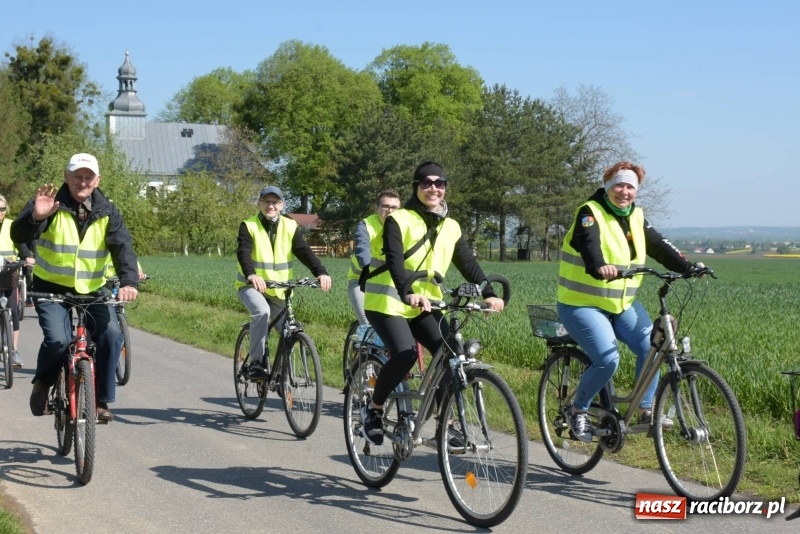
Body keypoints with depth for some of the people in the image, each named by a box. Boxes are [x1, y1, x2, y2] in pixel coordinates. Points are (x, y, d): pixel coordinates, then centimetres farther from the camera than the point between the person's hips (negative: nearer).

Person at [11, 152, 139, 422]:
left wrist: (128, 281, -33)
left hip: (92, 290, 2)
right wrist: (36, 217, -43)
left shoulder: (107, 212, -1)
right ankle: (43, 384, 8)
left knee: (111, 334, -21)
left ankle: (101, 399, -4)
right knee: (58, 339, -25)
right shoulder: (50, 205, -7)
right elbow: (19, 236, -20)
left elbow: (123, 246, -14)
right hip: (51, 289, -2)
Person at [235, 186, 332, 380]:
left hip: (279, 288, 4)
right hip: (251, 285, -4)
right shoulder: (249, 226, -9)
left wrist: (321, 272, -31)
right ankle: (255, 363, -25)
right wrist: (251, 274, -47)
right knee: (262, 312, -31)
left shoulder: (290, 227, -1)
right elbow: (243, 252, -26)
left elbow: (304, 251, -13)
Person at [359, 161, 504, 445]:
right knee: (405, 355, -27)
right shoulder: (398, 220, -9)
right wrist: (407, 294, -42)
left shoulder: (451, 227, 8)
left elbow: (468, 263, 0)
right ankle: (373, 409, -4)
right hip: (389, 302, -5)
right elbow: (394, 261, -24)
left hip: (425, 306, 5)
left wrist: (489, 294, -17)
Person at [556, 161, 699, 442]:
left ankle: (646, 409, 4)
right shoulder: (590, 213, -13)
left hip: (623, 303, 7)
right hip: (583, 304, -7)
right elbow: (589, 244, -32)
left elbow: (659, 246, -3)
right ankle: (577, 411, 1)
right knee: (607, 360, -21)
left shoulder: (636, 218, 8)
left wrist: (687, 266, -19)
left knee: (650, 347, -11)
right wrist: (599, 267, -53)